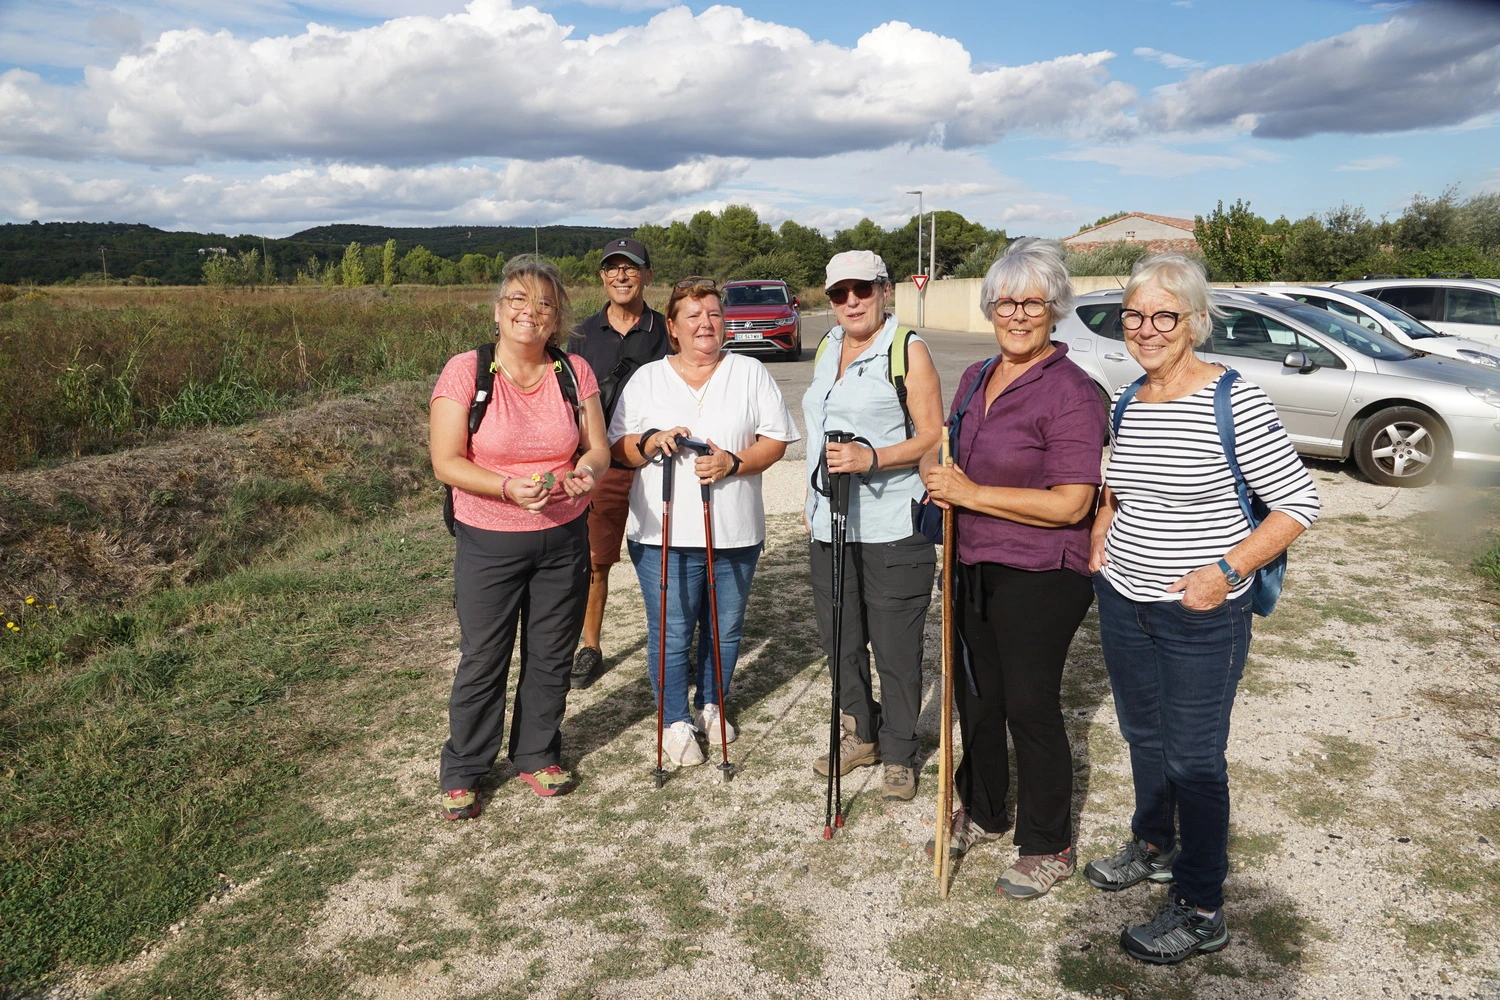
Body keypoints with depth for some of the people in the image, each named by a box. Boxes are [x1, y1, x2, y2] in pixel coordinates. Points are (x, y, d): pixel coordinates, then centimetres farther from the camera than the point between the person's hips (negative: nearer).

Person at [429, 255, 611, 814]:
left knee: (551, 656, 14)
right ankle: (462, 773, 26)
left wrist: (585, 471, -21)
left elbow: (598, 449, 3)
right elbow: (446, 462, -12)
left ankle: (537, 756, 35)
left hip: (564, 538, 3)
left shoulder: (574, 371, 0)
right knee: (483, 661, 6)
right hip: (489, 543, -3)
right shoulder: (465, 371, -10)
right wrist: (509, 488, -27)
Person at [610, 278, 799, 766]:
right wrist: (651, 442, -14)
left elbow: (776, 441, 1)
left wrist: (733, 462, -16)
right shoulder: (647, 379, 6)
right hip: (664, 534, -1)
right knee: (671, 634, 2)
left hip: (735, 532, 1)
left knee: (725, 630, 13)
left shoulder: (750, 373, 5)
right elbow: (619, 448, 7)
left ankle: (710, 706, 35)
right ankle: (676, 722, 21)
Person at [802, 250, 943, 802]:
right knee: (839, 638, 16)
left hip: (891, 527, -7)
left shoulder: (908, 350, -7)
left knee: (895, 647, 2)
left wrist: (872, 458, -26)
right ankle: (860, 735, 35)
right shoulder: (827, 349, 15)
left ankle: (898, 755, 19)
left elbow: (932, 435, -12)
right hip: (828, 523, 7)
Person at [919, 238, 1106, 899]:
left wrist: (972, 494, -21)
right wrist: (936, 473, -2)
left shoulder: (1070, 392, -17)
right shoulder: (976, 378, 8)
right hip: (975, 567, 8)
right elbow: (946, 450, 22)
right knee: (975, 694, 19)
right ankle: (980, 811, 41)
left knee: (1030, 707, 4)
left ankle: (1048, 848, 25)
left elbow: (1070, 504, -23)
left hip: (1040, 577, -8)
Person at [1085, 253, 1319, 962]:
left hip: (1201, 614, -6)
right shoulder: (1127, 402, 5)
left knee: (1192, 756, 4)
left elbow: (1298, 503, -14)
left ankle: (1201, 911, 22)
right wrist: (1099, 539, 6)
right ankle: (1153, 848, 45)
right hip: (1122, 601, 7)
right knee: (1143, 735, 21)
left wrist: (1226, 570, -21)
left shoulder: (1233, 400, -16)